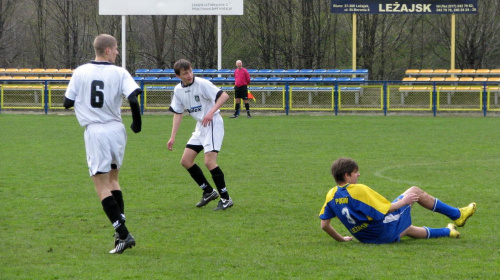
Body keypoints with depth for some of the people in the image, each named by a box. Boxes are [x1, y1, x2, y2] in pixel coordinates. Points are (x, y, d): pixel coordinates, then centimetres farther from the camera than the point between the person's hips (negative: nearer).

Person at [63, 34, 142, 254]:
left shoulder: (80, 72, 0)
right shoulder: (119, 73, -2)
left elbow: (67, 102, 5)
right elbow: (133, 98, -15)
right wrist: (137, 124, 0)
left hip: (94, 132, -2)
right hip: (116, 130, 2)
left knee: (102, 186, -2)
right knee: (112, 180, 19)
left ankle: (123, 234, -14)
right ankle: (121, 233, 13)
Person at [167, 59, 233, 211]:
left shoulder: (202, 84, -16)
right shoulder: (178, 90, 5)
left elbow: (224, 95, -22)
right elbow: (177, 113, 13)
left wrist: (211, 112, -34)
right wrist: (173, 137, 8)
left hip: (213, 124, -8)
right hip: (200, 126, 8)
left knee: (209, 161, -18)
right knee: (186, 161, 5)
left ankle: (225, 199, -7)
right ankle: (209, 192, 18)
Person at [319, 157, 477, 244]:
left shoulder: (331, 196, -5)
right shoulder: (359, 190, -25)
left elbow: (324, 225, -2)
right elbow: (385, 210, -22)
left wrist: (341, 239, 13)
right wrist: (404, 202, -7)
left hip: (366, 237, 8)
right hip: (385, 230, -7)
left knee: (409, 230, 35)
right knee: (415, 191, 9)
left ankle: (447, 232, 56)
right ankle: (457, 215, 23)